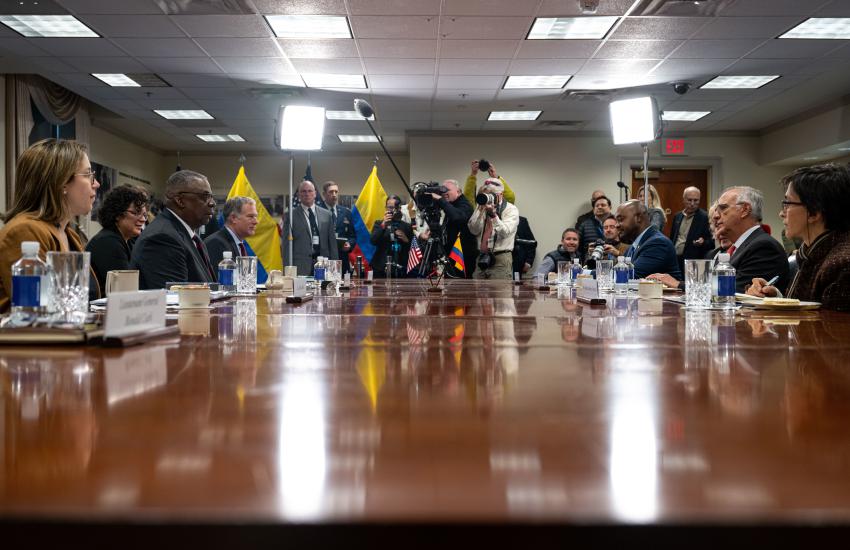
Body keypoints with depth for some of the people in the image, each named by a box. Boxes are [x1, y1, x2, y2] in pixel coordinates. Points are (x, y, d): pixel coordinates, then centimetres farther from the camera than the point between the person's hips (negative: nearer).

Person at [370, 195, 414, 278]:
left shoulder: (407, 226, 11)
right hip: (381, 269, 0)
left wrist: (406, 240, -8)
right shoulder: (379, 223, 10)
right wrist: (383, 225, -15)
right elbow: (373, 241, -6)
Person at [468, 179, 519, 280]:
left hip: (500, 260, -5)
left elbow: (505, 232, -15)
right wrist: (480, 210, -8)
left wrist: (493, 214, -25)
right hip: (482, 258, 5)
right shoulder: (482, 208, 14)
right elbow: (474, 230, 0)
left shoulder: (511, 209, 0)